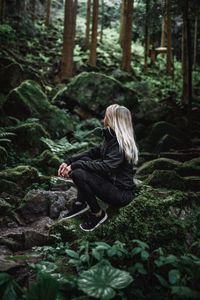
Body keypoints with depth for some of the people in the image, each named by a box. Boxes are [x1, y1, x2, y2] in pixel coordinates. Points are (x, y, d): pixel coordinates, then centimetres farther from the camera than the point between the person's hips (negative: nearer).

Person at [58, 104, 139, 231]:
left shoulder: (121, 144, -21)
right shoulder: (111, 138, 7)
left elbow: (105, 167, -29)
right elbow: (93, 153, 13)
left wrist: (75, 165, -22)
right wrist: (69, 161, 1)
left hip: (122, 194, -9)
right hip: (111, 182, 9)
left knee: (79, 173, -22)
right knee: (84, 160, 0)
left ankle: (98, 214, -5)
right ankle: (81, 203, 2)